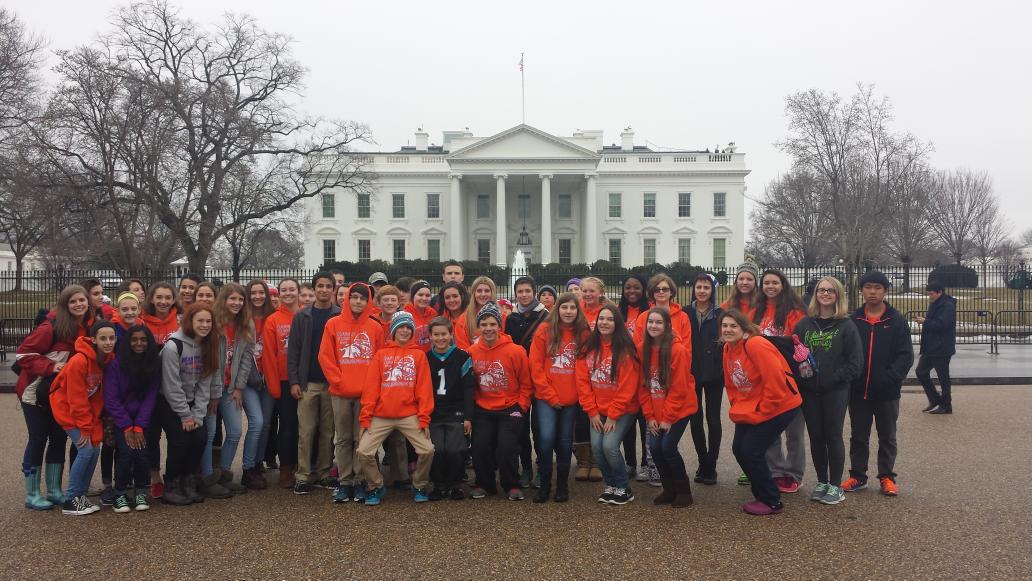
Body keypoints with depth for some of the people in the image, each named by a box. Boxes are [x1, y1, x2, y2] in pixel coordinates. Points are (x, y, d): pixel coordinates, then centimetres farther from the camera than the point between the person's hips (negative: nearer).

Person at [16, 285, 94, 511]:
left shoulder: (90, 327, -3)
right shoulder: (52, 326, -20)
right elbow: (23, 354, -18)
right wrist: (51, 367, -27)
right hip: (35, 391, -6)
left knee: (59, 439, 10)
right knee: (38, 439, 1)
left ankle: (54, 491, 22)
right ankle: (32, 495, 13)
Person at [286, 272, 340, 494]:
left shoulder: (341, 317, 4)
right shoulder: (302, 316, 6)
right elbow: (293, 350, 3)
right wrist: (294, 381, -4)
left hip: (332, 383, 0)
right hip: (307, 383, 0)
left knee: (328, 432, 6)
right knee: (306, 431, 0)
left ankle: (323, 473, 16)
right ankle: (303, 475, 8)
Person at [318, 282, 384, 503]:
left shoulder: (375, 328, 4)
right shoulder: (333, 325, 4)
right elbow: (325, 357, 1)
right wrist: (339, 382, -6)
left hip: (366, 393, 0)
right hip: (340, 393, 0)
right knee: (343, 439, 7)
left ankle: (360, 482, 12)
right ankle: (344, 482, 15)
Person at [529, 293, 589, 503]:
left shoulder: (584, 333, 1)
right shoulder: (544, 330, -3)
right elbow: (535, 366, -4)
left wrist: (581, 393, -4)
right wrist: (551, 396, -7)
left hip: (572, 399, 2)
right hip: (546, 398, -1)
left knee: (565, 442, 8)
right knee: (546, 438, -11)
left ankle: (562, 485, 24)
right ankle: (544, 484, 6)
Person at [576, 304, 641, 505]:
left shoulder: (625, 349, -13)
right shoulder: (588, 348, 0)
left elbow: (627, 387, -14)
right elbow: (583, 381, 0)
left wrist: (612, 415, -14)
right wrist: (592, 412, -6)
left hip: (623, 410, -4)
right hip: (597, 411, 4)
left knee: (609, 446, -16)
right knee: (596, 447, -7)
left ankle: (624, 488, 6)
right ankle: (610, 484, 17)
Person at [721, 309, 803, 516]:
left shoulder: (756, 345, -24)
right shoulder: (728, 348, 4)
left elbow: (775, 383, -25)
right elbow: (730, 384, 14)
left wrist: (761, 412, -17)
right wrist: (737, 409, 4)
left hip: (780, 406, -8)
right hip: (749, 411, 9)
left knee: (751, 451, -9)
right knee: (738, 449, 5)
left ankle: (772, 502, 10)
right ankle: (762, 495, 24)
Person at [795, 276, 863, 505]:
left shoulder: (846, 326, -2)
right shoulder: (804, 324, 8)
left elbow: (855, 361, -6)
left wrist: (833, 379, -14)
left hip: (836, 391, -3)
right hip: (810, 391, 3)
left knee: (833, 436, 1)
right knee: (816, 437, 8)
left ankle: (835, 486, 11)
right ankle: (821, 482, 21)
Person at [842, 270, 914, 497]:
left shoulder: (896, 320, -3)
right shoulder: (853, 320, 1)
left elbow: (905, 355, -7)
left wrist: (891, 378, -18)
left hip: (887, 391, -1)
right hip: (858, 391, 1)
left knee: (887, 437, 11)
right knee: (858, 436, 11)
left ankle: (887, 477, 22)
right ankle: (857, 476, 22)